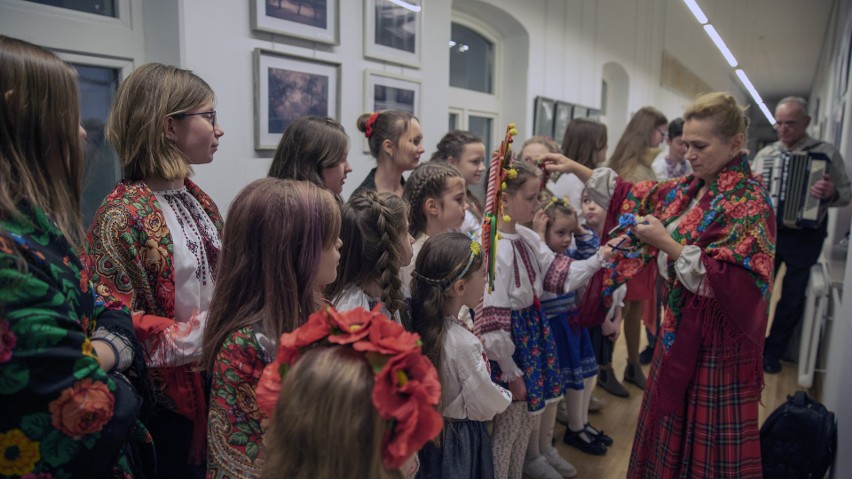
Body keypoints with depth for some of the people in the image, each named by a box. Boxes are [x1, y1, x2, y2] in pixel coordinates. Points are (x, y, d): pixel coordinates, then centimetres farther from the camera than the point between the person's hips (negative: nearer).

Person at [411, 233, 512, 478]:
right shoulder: (464, 343, -31)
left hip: (430, 430, 7)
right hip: (461, 436, -7)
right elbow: (485, 406, -20)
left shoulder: (422, 324, -10)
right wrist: (505, 397, 0)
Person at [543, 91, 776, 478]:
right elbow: (633, 197, 13)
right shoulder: (689, 189, 6)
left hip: (717, 334, -7)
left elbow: (727, 280, -23)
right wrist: (576, 169, 6)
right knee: (671, 423, 18)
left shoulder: (749, 201, -15)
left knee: (707, 435, 6)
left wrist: (667, 243, -26)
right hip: (680, 323, 7)